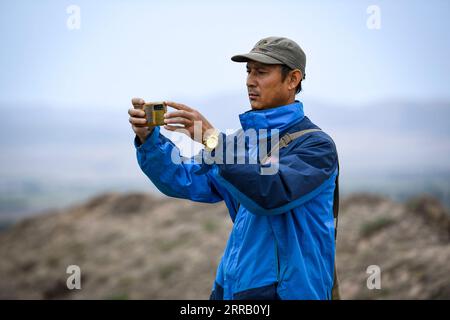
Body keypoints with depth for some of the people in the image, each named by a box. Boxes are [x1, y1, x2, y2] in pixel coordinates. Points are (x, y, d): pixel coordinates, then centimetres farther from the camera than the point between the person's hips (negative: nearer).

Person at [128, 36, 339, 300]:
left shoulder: (316, 144, -10)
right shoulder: (247, 139, 12)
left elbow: (272, 193, -28)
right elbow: (185, 181, 6)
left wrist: (213, 139, -31)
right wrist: (148, 139, -10)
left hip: (286, 290, -7)